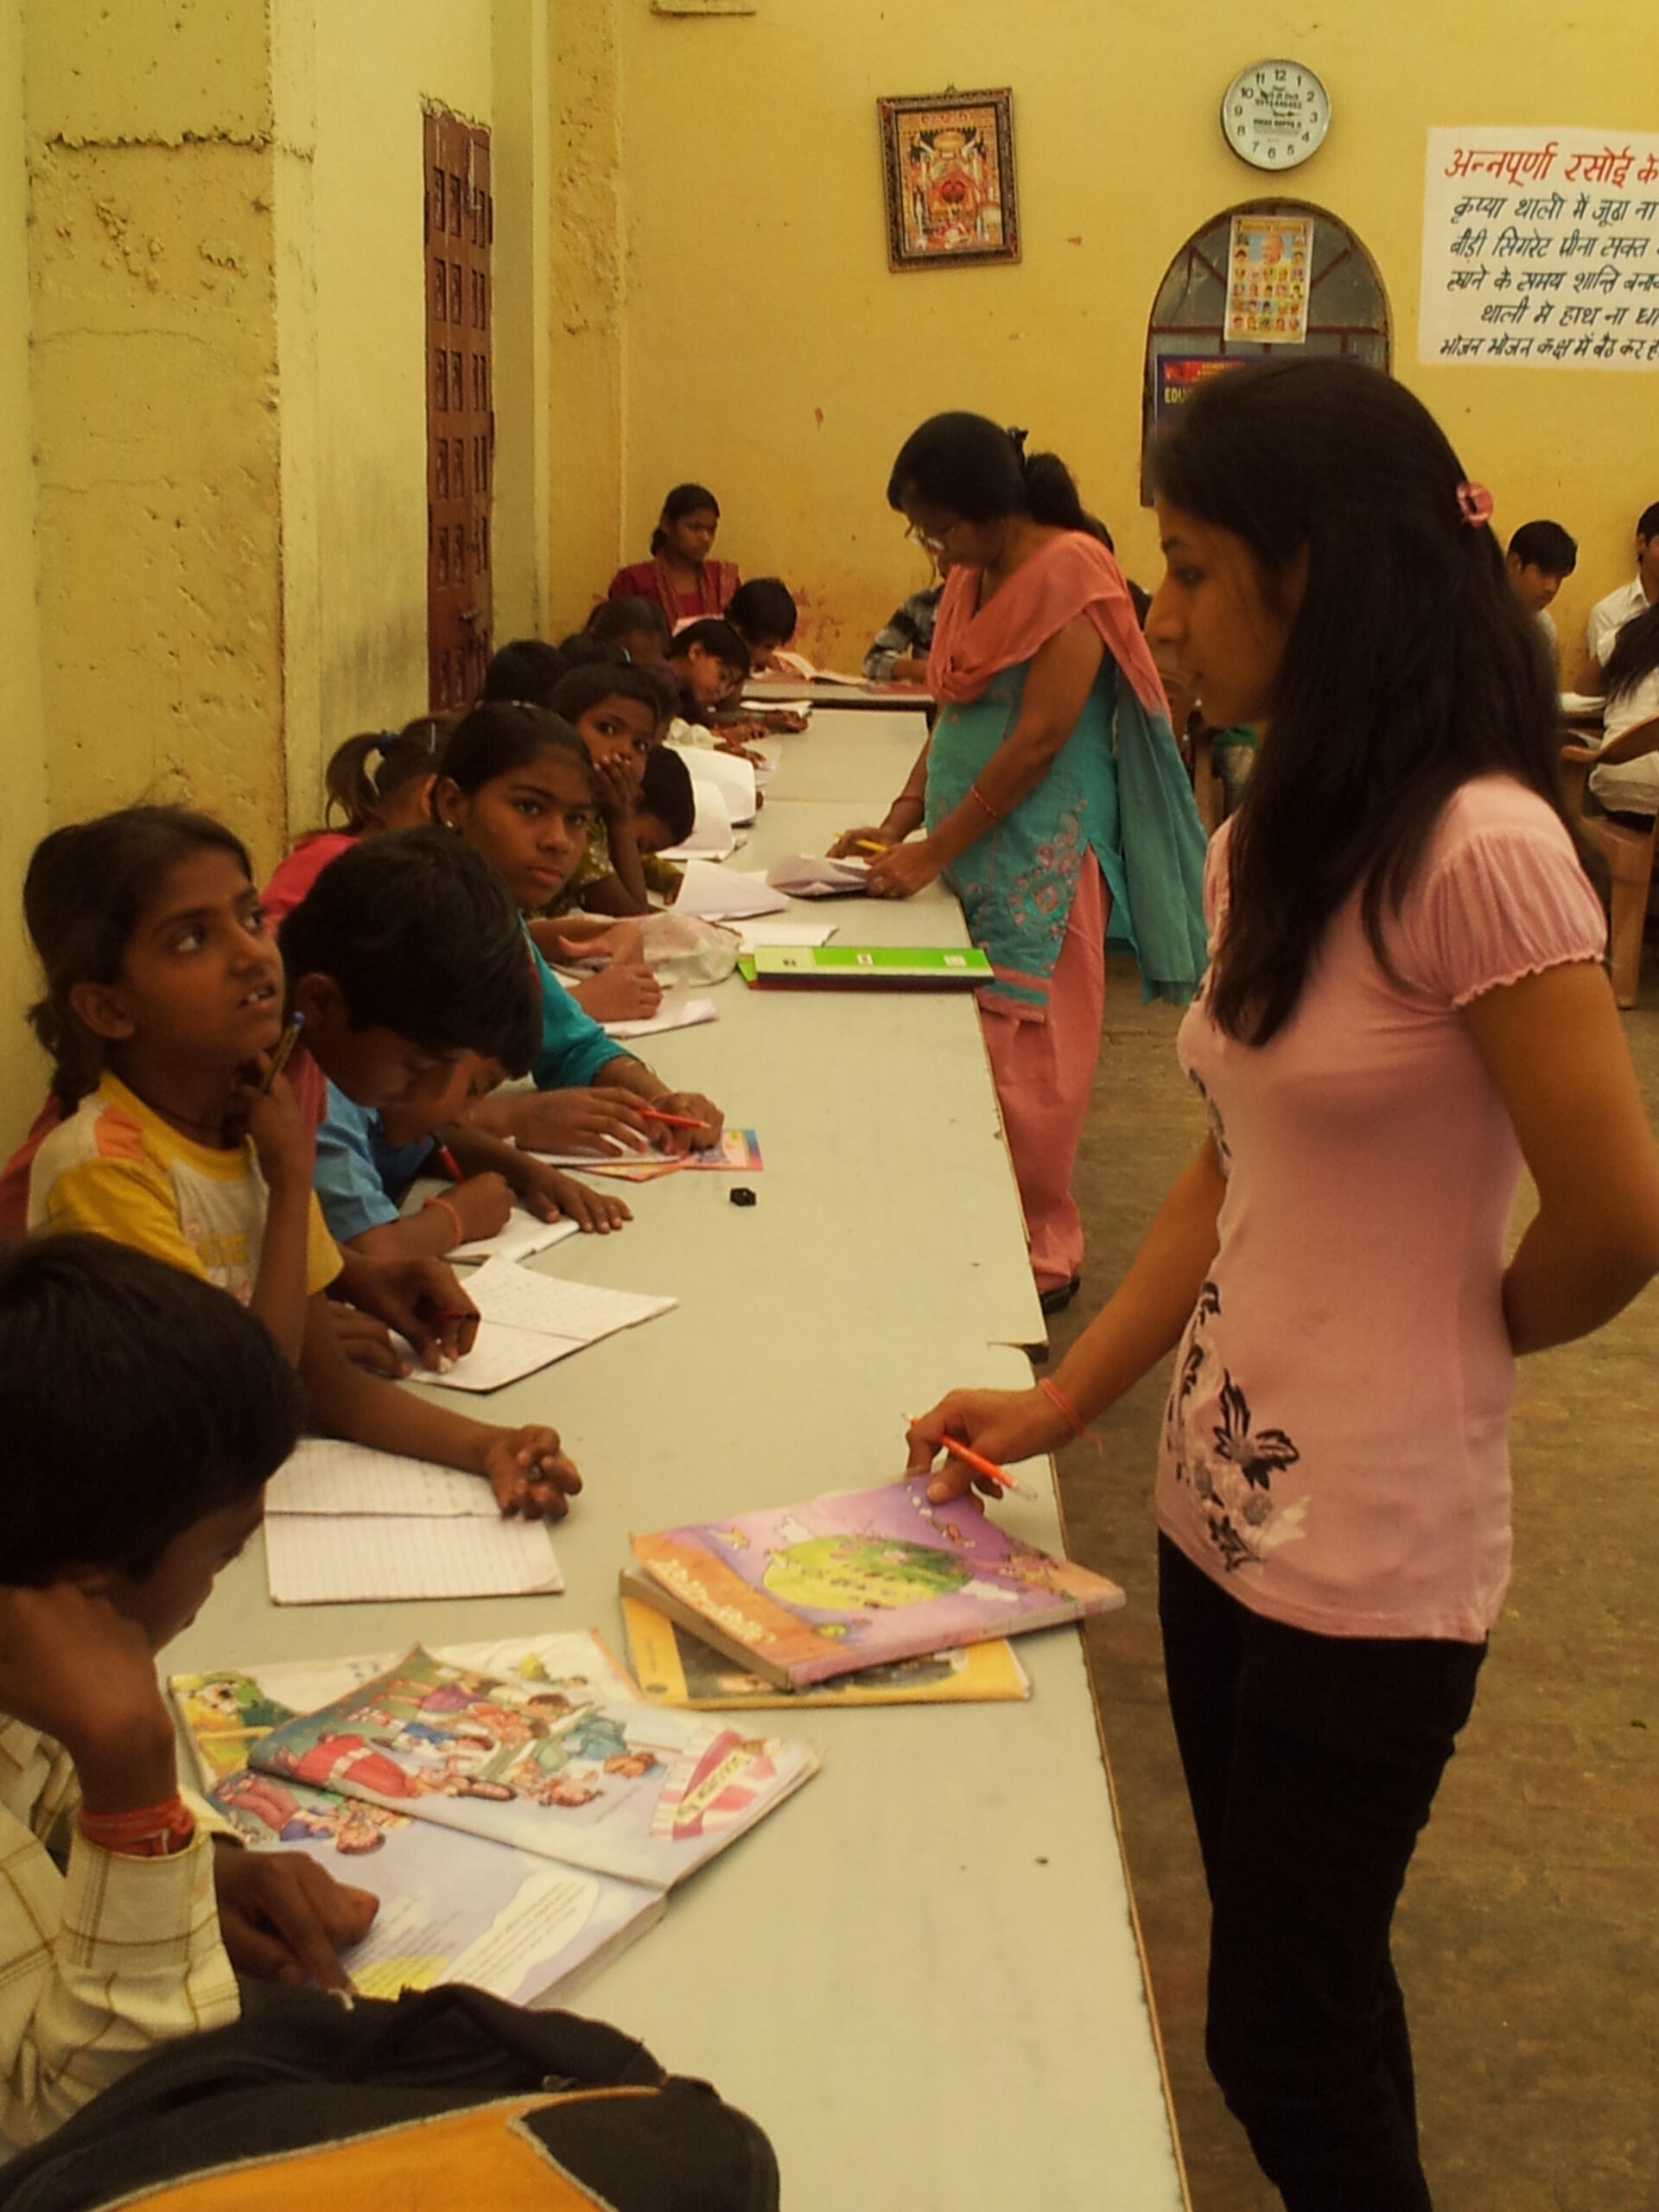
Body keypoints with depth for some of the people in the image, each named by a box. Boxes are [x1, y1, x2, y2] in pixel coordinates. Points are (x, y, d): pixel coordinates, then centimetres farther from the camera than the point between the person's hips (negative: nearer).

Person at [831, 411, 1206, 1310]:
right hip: (972, 853, 8)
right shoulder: (971, 577, 14)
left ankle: (1044, 1256, 7)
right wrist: (899, 823, 7)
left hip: (1041, 854, -8)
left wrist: (934, 852, -15)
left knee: (1025, 1052, -4)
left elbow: (1040, 737, -17)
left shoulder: (1071, 570, -13)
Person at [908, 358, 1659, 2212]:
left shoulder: (1475, 848, -21)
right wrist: (1063, 1401, 2)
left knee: (1280, 2034, 7)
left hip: (1369, 1551, -7)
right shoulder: (1270, 839, 5)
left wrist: (1452, 1343, 0)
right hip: (1219, 1504, 8)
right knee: (1300, 1994, 21)